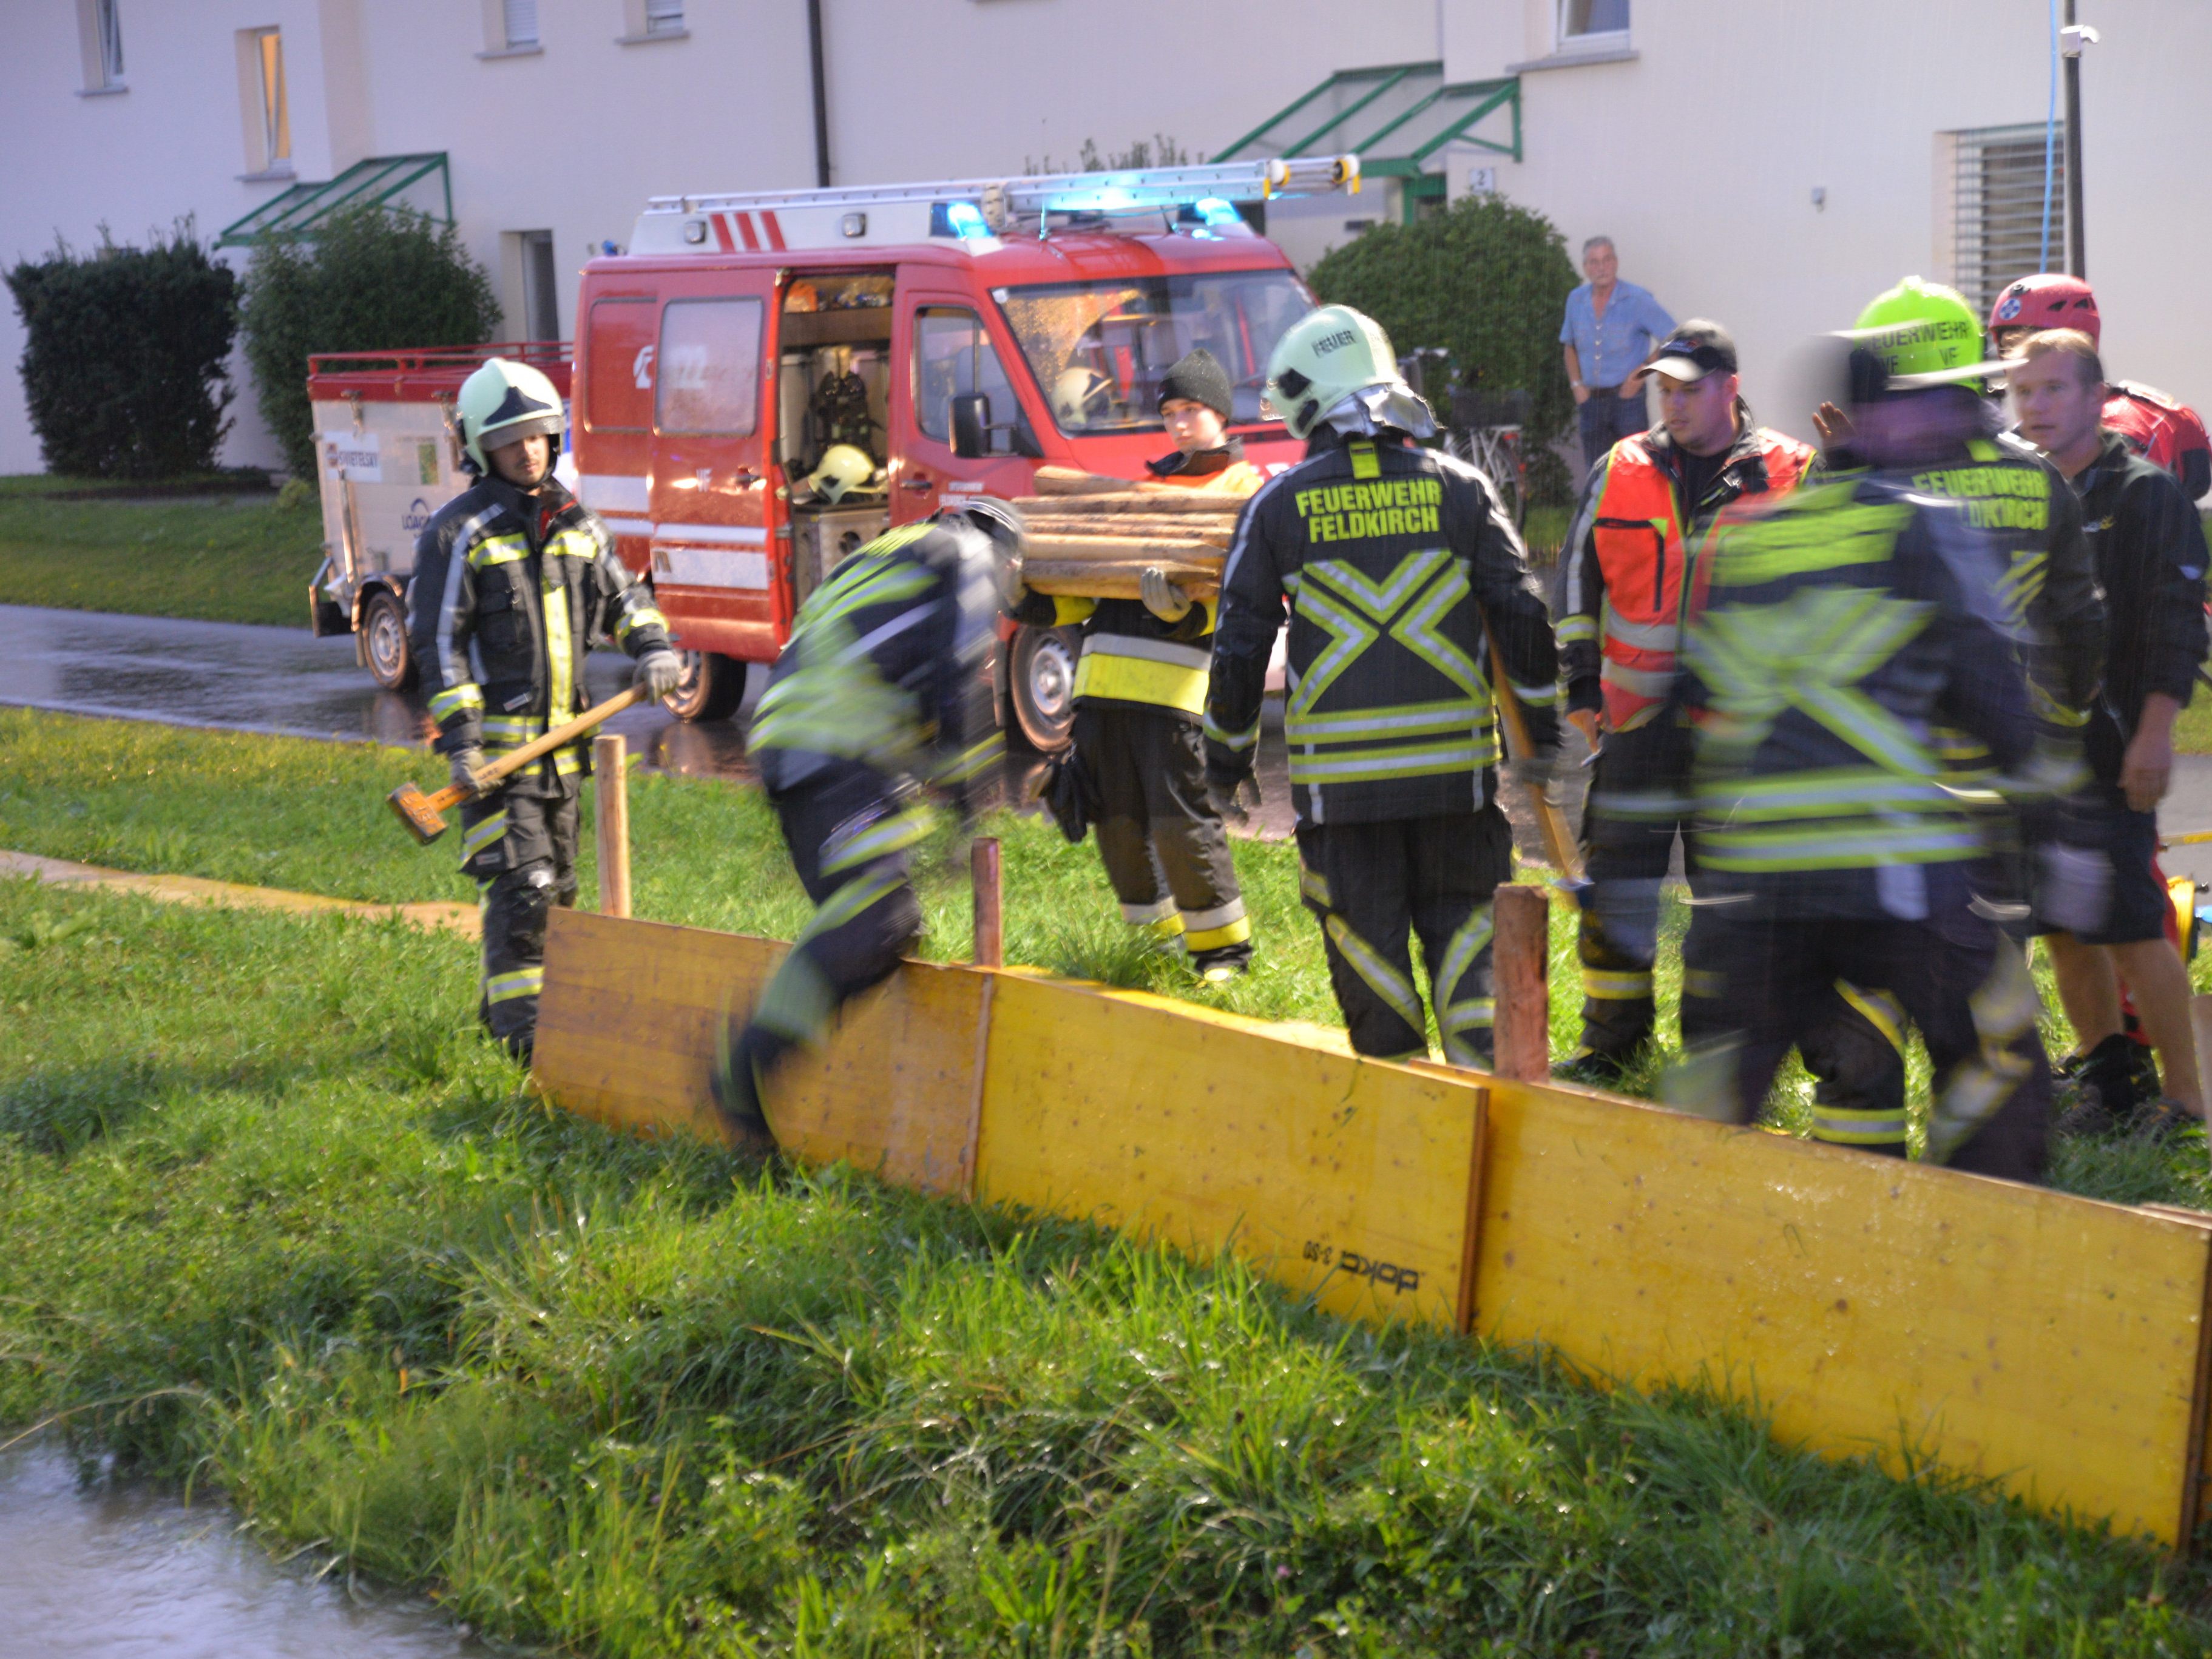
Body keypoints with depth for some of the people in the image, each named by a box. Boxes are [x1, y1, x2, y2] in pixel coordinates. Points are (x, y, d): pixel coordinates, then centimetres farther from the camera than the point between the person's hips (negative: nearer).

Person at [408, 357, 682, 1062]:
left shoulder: (576, 521, 12)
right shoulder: (459, 532, -7)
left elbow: (620, 595, 18)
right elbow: (438, 640, -10)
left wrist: (653, 647, -5)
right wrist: (461, 739, -17)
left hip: (562, 737, 7)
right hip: (497, 738, -7)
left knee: (556, 884, 13)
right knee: (521, 884, -13)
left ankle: (506, 1002, 27)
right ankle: (521, 1029, -10)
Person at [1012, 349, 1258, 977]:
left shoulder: (1245, 486, 8)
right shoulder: (1149, 483, 28)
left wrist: (1185, 605, -27)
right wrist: (1042, 604, 9)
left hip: (1175, 680, -6)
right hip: (1104, 672, 6)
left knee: (1181, 821, -10)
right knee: (1118, 824, 4)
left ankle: (1223, 948, 4)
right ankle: (1155, 941, 18)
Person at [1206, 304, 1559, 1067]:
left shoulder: (1279, 504, -1)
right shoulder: (1459, 488, 2)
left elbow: (1239, 643, 2)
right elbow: (1521, 616, 3)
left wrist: (1228, 753, 14)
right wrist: (1541, 727, 15)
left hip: (1338, 771, -1)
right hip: (1453, 761, 1)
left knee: (1366, 938, 9)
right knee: (1463, 920, 12)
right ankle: (1485, 1065, -1)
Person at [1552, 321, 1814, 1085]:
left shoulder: (1789, 474, 1)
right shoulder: (1621, 471, 5)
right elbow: (1577, 582, 11)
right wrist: (1581, 685, 5)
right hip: (1639, 714, 1)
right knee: (1616, 880, 3)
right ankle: (1612, 1041, 17)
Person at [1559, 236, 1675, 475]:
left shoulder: (1638, 300, -7)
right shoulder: (1576, 300, 8)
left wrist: (1641, 373, -10)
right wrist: (1576, 384, 8)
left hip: (1627, 398, -5)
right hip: (1591, 400, 5)